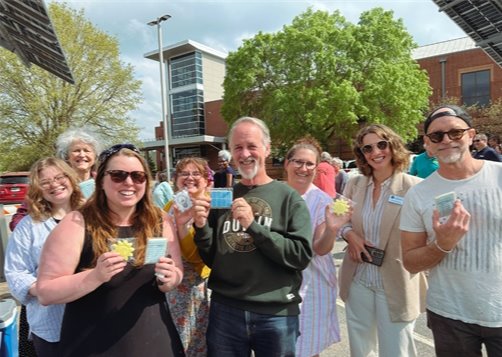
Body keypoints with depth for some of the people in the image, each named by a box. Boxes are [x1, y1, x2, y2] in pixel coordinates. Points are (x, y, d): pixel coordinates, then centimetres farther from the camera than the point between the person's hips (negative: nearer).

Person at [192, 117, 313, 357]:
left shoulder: (288, 197, -6)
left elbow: (302, 256, -14)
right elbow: (210, 260, 7)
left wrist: (253, 226, -21)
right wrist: (201, 227, -12)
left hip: (276, 314, -2)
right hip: (224, 310, 3)